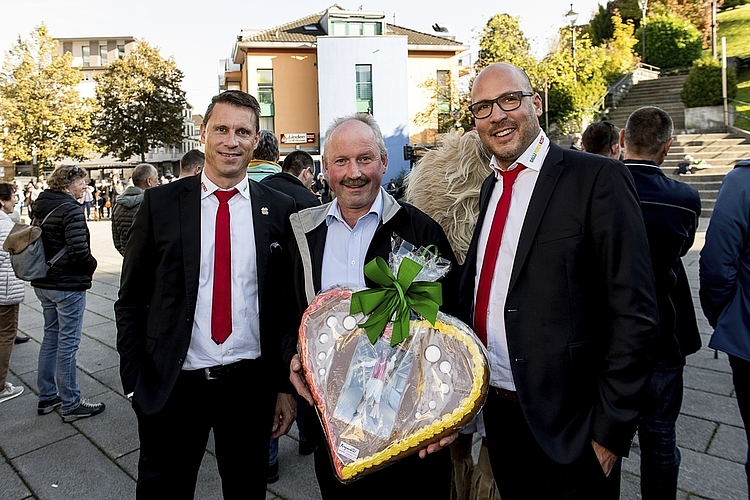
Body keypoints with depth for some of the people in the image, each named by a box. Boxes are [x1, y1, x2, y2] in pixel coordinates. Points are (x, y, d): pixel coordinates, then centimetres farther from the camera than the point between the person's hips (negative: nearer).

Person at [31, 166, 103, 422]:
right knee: (68, 343, 0)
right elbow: (79, 250, -25)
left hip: (43, 283, 9)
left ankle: (47, 397, 31)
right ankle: (71, 404, 12)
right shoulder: (71, 209, -18)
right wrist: (92, 265, -7)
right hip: (68, 285, -9)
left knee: (51, 337, 19)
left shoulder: (40, 206, 9)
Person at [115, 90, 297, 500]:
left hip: (251, 385, 1)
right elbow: (131, 301, 2)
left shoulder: (279, 210, -3)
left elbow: (289, 303, 1)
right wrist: (135, 382, -2)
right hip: (171, 385, 0)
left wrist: (286, 386, 1)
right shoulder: (160, 204, -3)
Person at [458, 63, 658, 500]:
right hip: (497, 412, 6)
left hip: (567, 426, -6)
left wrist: (611, 427, -15)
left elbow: (634, 313, -16)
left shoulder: (598, 178, -14)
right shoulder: (490, 187, 7)